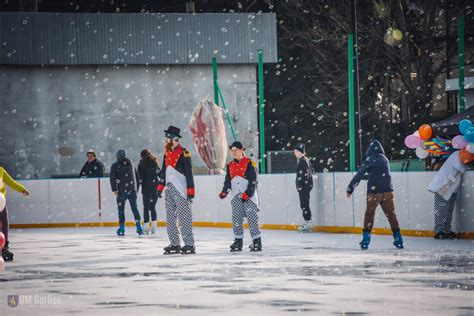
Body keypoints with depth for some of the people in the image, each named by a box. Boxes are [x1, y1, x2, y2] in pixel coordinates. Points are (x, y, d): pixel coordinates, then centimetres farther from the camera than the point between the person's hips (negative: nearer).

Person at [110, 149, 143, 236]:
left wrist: (114, 190, -9)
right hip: (132, 190, 4)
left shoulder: (115, 165, -1)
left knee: (121, 209, 4)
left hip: (122, 191, -4)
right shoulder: (131, 164, 14)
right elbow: (137, 177, 18)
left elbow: (112, 178, -11)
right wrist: (136, 189, 23)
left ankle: (122, 228, 2)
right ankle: (139, 228, -1)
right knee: (134, 208, 6)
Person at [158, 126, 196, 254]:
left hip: (180, 190, -8)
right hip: (169, 190, 8)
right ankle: (175, 244, 16)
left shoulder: (183, 153, -11)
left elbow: (189, 173, -14)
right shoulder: (167, 153, 14)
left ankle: (189, 244, -9)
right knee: (170, 218, 10)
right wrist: (161, 186, 18)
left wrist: (191, 191, -17)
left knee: (184, 218, -10)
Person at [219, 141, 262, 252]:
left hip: (249, 196, -6)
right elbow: (228, 181, 16)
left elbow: (253, 181, -9)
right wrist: (224, 192, -2)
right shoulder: (230, 166, 14)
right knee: (236, 219, 2)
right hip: (236, 197, 6)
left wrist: (247, 194, -17)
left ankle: (257, 242, -5)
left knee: (252, 218, -8)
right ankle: (238, 241, 7)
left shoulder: (249, 163, -5)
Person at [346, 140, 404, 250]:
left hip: (374, 192, -4)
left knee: (369, 214, 9)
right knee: (391, 214, 11)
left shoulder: (370, 159, -2)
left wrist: (350, 188, -2)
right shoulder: (384, 159, 17)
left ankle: (366, 239, 4)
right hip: (388, 190, 4)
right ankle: (398, 239, 8)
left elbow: (359, 175, -7)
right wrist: (365, 176, 45)